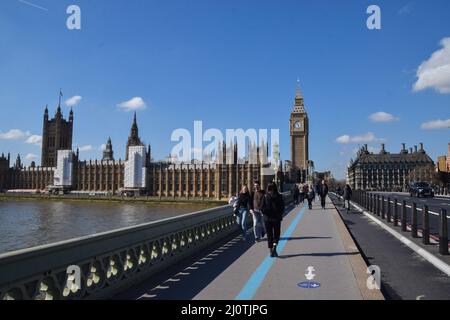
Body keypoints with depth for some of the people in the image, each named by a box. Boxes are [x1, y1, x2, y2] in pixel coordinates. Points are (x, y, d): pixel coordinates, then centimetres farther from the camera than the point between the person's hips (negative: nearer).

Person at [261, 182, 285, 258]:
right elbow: (282, 207, -4)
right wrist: (279, 215, 10)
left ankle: (271, 251, 10)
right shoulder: (279, 196, -5)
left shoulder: (265, 196, -6)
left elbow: (263, 207, -10)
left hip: (267, 218, 0)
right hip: (277, 218, 0)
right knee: (276, 234, 13)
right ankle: (274, 246, -12)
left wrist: (265, 214, 8)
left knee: (269, 235, 10)